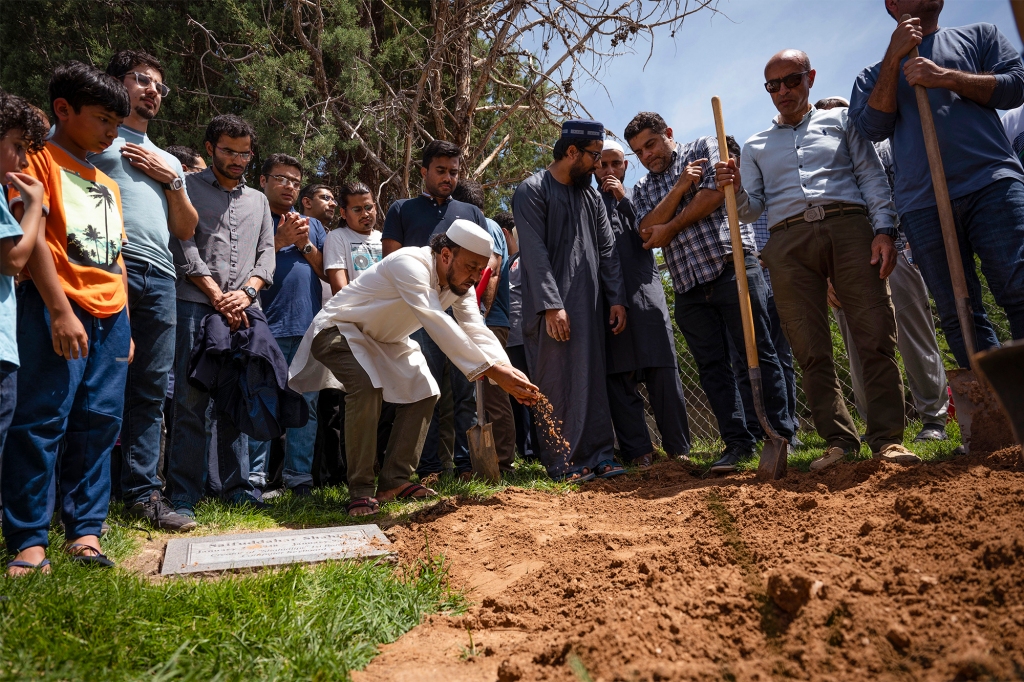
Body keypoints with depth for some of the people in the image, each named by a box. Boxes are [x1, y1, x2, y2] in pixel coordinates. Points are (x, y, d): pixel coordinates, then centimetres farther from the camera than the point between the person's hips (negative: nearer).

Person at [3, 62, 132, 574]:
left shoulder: (108, 184, 24)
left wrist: (126, 327, 17)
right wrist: (61, 311, -18)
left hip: (110, 317, 7)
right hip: (58, 310, -6)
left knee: (98, 422, 4)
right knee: (42, 420, -6)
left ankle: (85, 530, 11)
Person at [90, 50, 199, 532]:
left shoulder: (168, 161, 30)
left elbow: (186, 229, 22)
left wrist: (172, 180, 9)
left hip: (158, 276, 5)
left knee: (150, 388, 2)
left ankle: (143, 492, 7)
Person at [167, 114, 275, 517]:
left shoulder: (258, 201, 21)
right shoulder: (189, 188, 7)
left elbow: (266, 255, 14)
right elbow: (184, 249, -3)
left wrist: (246, 293, -4)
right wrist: (218, 296, -9)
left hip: (244, 310, 4)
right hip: (197, 306, -4)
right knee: (191, 401, -6)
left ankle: (236, 487, 14)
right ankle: (183, 496, -1)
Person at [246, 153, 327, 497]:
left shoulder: (313, 225, 21)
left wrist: (305, 245, 0)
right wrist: (280, 241, -8)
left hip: (309, 327, 4)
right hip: (268, 327, -4)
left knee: (307, 404, 5)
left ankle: (299, 475, 14)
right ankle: (254, 477, 2)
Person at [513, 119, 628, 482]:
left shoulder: (591, 195, 18)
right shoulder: (532, 190, -2)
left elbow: (606, 250, 15)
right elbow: (535, 251, -12)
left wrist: (617, 298, 5)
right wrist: (552, 305, -18)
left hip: (590, 305, 6)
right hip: (551, 308, -6)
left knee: (593, 381, 6)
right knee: (556, 385, -4)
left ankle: (599, 455, 13)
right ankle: (563, 463, 3)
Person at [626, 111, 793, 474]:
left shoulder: (704, 148, 11)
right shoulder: (642, 188, 20)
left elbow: (715, 192, -6)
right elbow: (647, 232, 2)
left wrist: (670, 227, 1)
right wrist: (679, 188, -9)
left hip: (731, 267, -5)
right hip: (688, 284, 5)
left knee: (759, 352, -4)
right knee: (711, 365, 4)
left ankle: (780, 435, 2)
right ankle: (738, 441, 11)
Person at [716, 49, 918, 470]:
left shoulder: (840, 121, 22)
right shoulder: (755, 146, 25)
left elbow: (872, 176, 11)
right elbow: (752, 208, 16)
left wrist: (883, 229, -4)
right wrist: (734, 189, -6)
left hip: (848, 225, -1)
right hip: (788, 240, 1)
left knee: (876, 335, -10)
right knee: (811, 350, -5)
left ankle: (888, 439, -5)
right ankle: (839, 440, 1)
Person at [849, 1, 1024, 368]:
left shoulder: (978, 35, 23)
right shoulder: (876, 74, 23)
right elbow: (873, 128, 5)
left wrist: (946, 77, -3)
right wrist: (894, 58, 1)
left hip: (993, 183, 0)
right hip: (922, 204, 1)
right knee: (958, 316, -3)